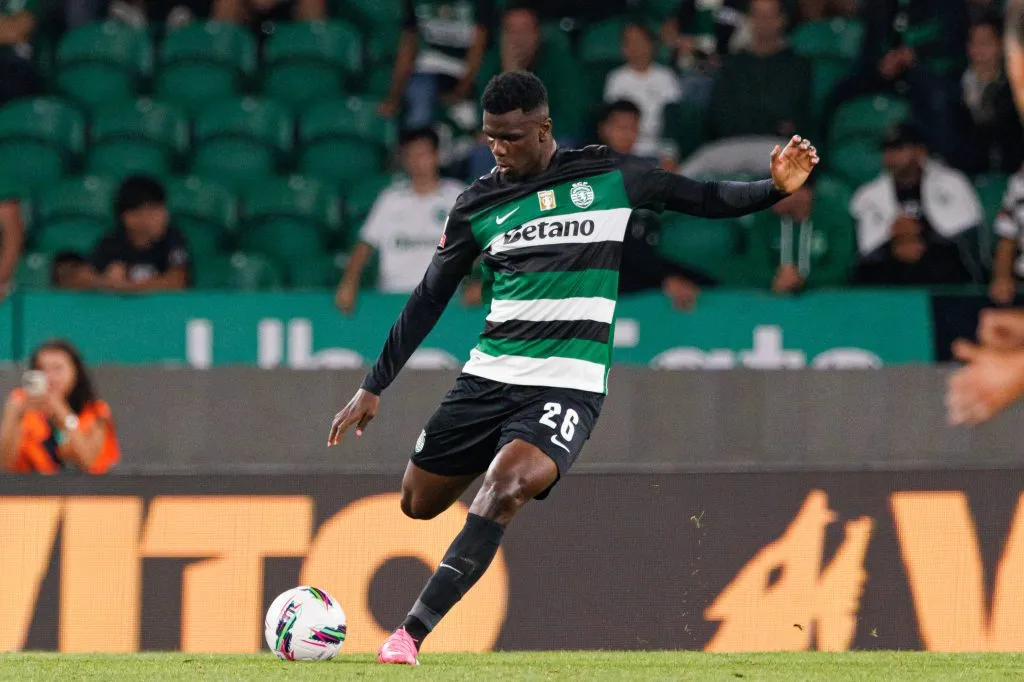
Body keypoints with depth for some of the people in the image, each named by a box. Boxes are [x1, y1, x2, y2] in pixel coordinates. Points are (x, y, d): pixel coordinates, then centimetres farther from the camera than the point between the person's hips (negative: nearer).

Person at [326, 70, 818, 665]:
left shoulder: (608, 176, 2)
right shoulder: (479, 204, 7)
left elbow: (703, 200, 10)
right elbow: (429, 299, 13)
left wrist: (777, 188, -7)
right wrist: (374, 388, 13)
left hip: (569, 386, -4)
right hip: (489, 375, 4)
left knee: (505, 484, -29)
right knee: (419, 503, 7)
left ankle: (413, 633, -30)